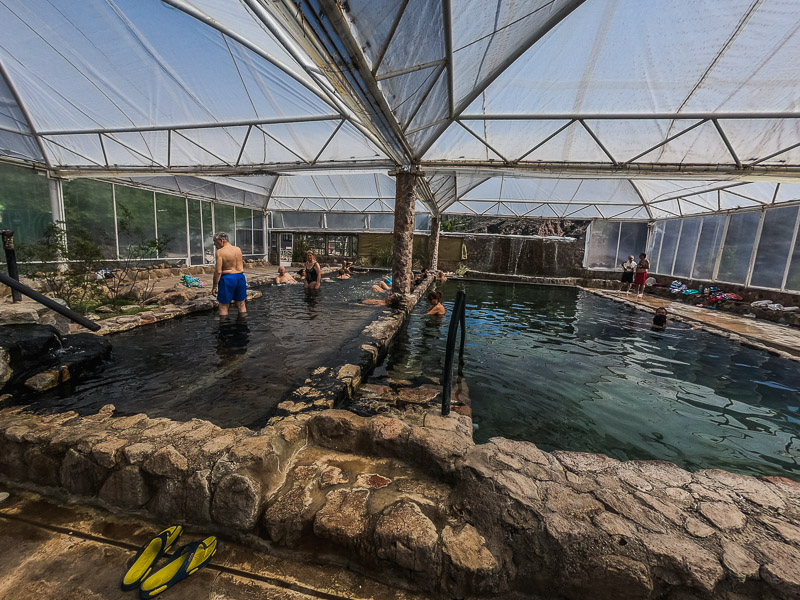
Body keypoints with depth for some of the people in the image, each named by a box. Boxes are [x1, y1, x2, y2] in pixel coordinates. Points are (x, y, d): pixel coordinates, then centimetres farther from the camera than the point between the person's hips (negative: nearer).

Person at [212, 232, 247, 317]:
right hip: (240, 277, 6)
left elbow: (218, 271, -14)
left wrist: (214, 286, -8)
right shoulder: (238, 249, 5)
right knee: (241, 304, 16)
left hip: (227, 278, -6)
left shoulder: (220, 252, -12)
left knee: (224, 306, 7)